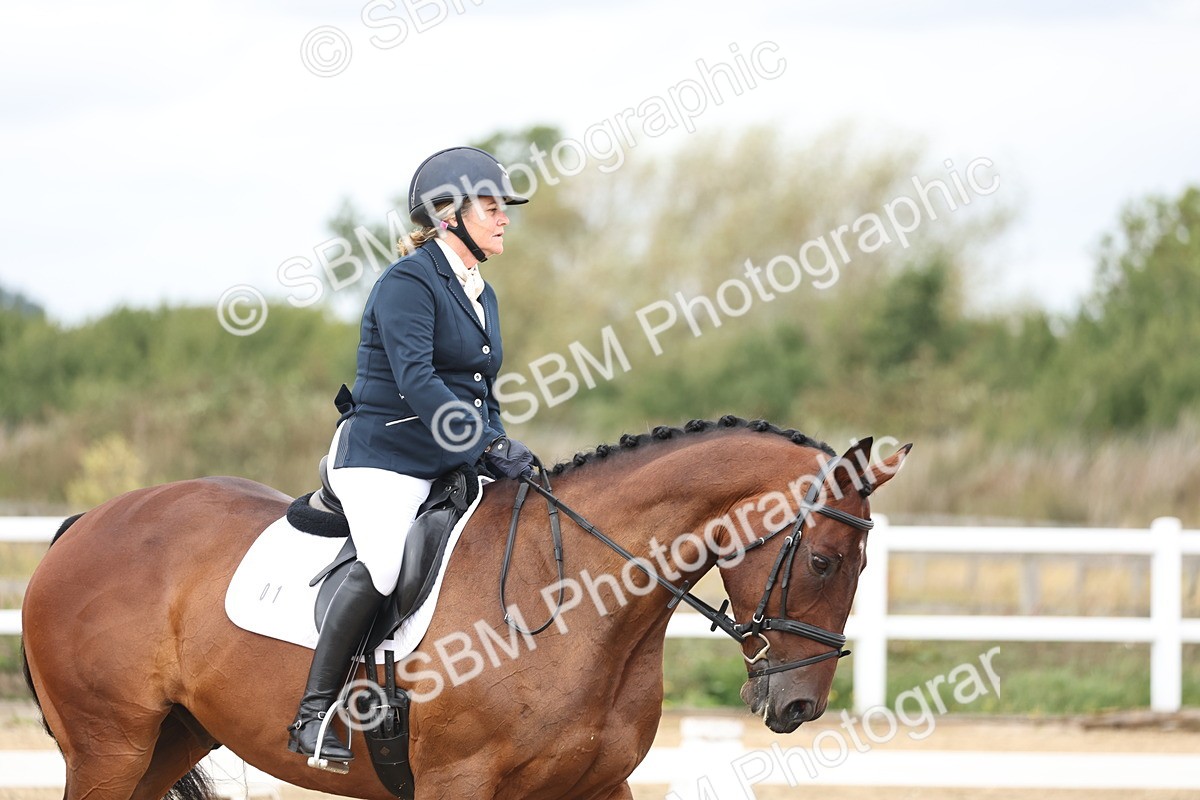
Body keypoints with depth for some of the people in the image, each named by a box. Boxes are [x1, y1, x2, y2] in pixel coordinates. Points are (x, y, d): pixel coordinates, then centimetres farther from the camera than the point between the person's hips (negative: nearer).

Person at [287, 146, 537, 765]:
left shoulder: (481, 295, 17)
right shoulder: (409, 283, -11)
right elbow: (415, 380, -23)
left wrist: (502, 454, 5)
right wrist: (491, 445, -29)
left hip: (451, 465, 9)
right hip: (382, 457, -9)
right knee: (384, 563, -30)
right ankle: (313, 714, -24)